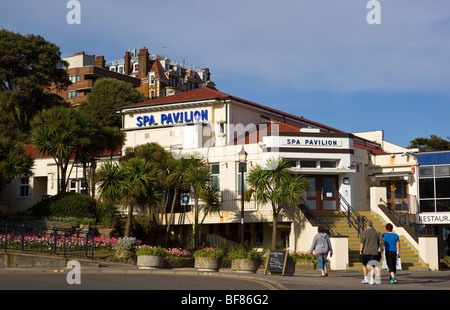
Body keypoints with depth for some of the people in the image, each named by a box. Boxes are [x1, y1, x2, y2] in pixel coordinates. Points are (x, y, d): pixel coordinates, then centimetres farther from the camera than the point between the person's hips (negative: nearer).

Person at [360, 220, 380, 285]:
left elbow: (361, 243, -9)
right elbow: (378, 244, 12)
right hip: (374, 252, 2)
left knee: (364, 265, 15)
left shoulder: (364, 233, -5)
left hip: (366, 252, -2)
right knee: (372, 267, 1)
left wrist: (360, 251, -4)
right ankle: (372, 280, -6)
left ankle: (365, 279, 10)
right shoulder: (376, 233, 7)